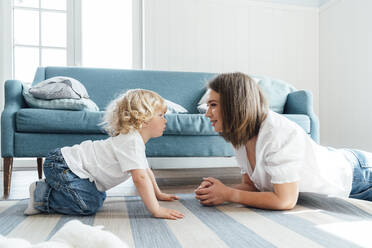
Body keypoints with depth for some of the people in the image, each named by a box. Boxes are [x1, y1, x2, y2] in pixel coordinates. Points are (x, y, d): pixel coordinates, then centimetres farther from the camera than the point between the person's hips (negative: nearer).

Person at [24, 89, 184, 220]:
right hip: (61, 165, -10)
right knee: (89, 206, -18)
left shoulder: (135, 138, 9)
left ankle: (52, 187, 24)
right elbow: (140, 177, -33)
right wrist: (156, 211, -30)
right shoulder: (132, 141, -24)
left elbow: (145, 170, 21)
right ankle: (42, 196, -2)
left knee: (98, 197, 16)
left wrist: (158, 194, 24)